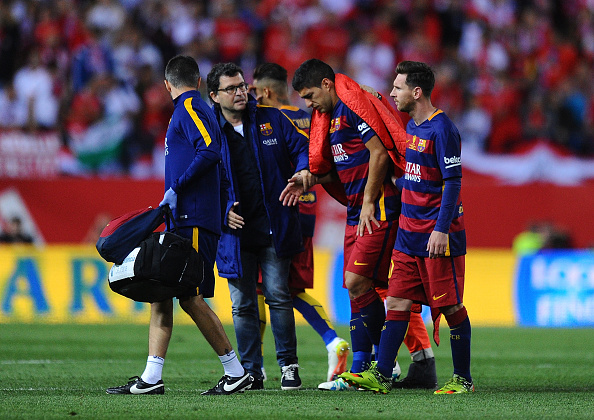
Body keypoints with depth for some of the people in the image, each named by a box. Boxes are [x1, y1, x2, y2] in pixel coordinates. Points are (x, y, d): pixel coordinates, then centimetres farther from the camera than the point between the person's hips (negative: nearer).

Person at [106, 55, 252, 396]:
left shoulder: (188, 108, -6)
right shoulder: (196, 109, 22)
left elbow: (210, 151, -21)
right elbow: (213, 156, 22)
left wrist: (176, 188, -18)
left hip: (194, 220, -10)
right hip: (182, 220, 10)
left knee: (190, 297, -9)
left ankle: (236, 372, -2)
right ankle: (152, 378, 3)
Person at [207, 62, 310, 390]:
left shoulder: (270, 119, 4)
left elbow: (301, 148, 7)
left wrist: (303, 173, -14)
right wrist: (222, 211, -7)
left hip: (274, 226, -1)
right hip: (235, 231, 1)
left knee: (278, 295, -4)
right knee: (243, 304, 4)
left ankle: (288, 365, 7)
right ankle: (251, 372, 12)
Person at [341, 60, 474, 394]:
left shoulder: (442, 129, -14)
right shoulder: (411, 127, 14)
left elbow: (453, 182, -17)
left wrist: (441, 229, -22)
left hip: (438, 235, -9)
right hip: (409, 233, 9)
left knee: (450, 306, -1)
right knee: (397, 301, 4)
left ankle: (463, 379, 7)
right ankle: (381, 376, 3)